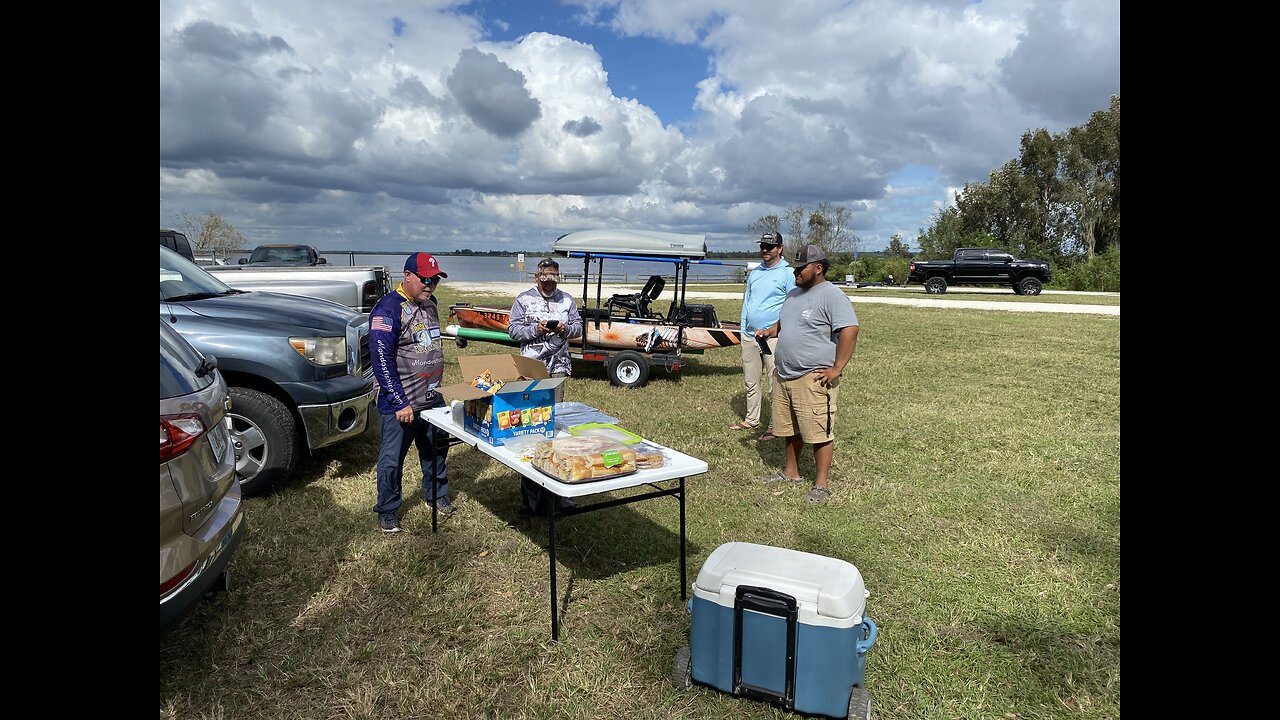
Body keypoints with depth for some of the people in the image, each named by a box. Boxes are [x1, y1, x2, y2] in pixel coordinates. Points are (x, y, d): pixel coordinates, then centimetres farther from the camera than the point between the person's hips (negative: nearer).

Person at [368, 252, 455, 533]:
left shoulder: (429, 303, 9)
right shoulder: (388, 309, -16)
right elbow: (382, 361, -20)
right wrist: (400, 403, -21)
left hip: (433, 399, 8)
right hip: (399, 404, -7)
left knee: (436, 449, 19)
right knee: (392, 459, 5)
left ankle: (436, 495, 38)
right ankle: (387, 511, 22)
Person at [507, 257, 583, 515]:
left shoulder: (567, 300, 11)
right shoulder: (523, 299, 4)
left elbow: (578, 327, 12)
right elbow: (513, 329, 0)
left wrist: (565, 329, -9)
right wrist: (535, 329, -16)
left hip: (558, 367, 2)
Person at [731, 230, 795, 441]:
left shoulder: (787, 274, -4)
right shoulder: (754, 273, 16)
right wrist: (743, 329, 15)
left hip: (773, 337, -6)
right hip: (750, 336, 7)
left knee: (775, 386, -2)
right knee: (751, 382, 15)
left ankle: (776, 427, 6)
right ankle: (751, 419, 28)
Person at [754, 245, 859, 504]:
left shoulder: (831, 296, -13)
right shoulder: (794, 294, 16)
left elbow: (849, 331, -20)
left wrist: (837, 369, -21)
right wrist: (769, 331, 9)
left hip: (813, 380, -9)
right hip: (785, 376, 9)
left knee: (819, 433, -3)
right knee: (790, 429, 18)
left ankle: (821, 484, 6)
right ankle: (791, 472, 33)